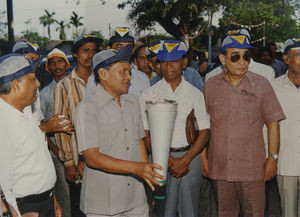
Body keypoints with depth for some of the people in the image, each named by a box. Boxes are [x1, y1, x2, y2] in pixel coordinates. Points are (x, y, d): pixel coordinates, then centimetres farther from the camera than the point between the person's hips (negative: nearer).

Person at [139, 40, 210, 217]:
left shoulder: (196, 94, 5)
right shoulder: (149, 95, 3)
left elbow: (205, 133, 0)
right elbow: (144, 135, 0)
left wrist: (184, 160, -10)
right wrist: (167, 160, -10)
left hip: (190, 158, 1)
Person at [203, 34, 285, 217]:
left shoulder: (261, 84, 0)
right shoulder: (210, 86, 4)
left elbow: (273, 122, 2)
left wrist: (273, 157, -2)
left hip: (252, 167, -2)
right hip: (219, 166, 2)